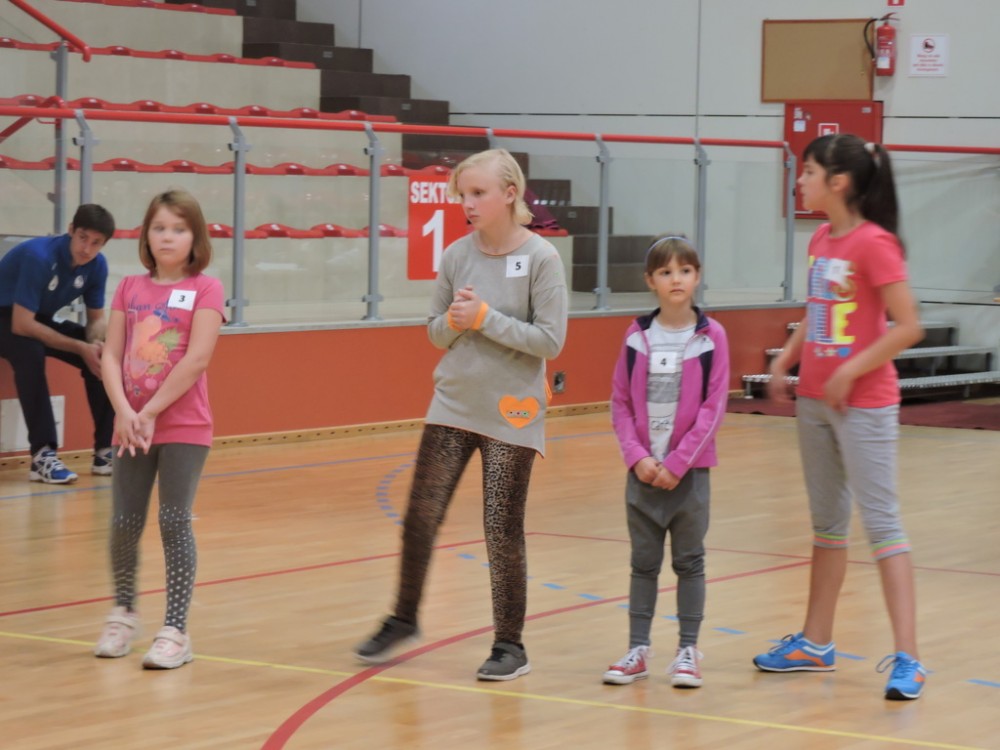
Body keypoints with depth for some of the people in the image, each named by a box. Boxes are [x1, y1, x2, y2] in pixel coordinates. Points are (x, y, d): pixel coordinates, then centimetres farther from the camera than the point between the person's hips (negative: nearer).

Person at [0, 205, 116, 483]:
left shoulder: (97, 265, -11)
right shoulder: (39, 256, -31)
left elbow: (97, 317, 1)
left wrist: (95, 343, -24)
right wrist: (81, 348, -33)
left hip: (39, 320, 7)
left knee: (104, 353, -13)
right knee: (30, 352, -37)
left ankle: (104, 450, -7)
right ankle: (42, 454, -35)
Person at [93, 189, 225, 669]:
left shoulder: (204, 289, -4)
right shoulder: (129, 289, 8)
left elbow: (197, 359, -14)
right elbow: (111, 356, 1)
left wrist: (151, 412, -16)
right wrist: (124, 412, -14)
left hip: (183, 426, -4)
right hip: (131, 426, 4)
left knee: (174, 524, -5)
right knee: (124, 525, 6)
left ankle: (175, 631, 0)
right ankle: (123, 614, 26)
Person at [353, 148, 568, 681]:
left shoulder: (540, 258, -10)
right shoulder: (457, 256, 1)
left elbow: (551, 340, -14)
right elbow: (436, 332, 10)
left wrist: (485, 318, -19)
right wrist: (454, 322, -12)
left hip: (512, 413, -4)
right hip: (453, 405, 4)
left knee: (502, 530, 1)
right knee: (420, 517, 4)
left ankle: (510, 643, 14)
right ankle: (403, 620, 23)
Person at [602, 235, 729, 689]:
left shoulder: (711, 337, -6)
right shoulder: (637, 336, 2)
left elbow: (713, 408, -8)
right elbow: (620, 403, 3)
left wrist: (677, 463, -13)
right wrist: (637, 457, -9)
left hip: (689, 470, -2)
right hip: (643, 470, 2)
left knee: (689, 561, 6)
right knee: (643, 561, 8)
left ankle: (688, 651, 13)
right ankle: (638, 650, 14)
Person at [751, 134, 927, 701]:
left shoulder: (874, 244, -16)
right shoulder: (821, 241, 8)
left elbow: (909, 327, -20)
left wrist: (850, 372, -18)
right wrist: (784, 362, 8)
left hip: (864, 404, -9)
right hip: (815, 400, 9)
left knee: (881, 521, -8)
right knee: (827, 522, 17)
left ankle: (907, 659, -8)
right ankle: (816, 643, 27)